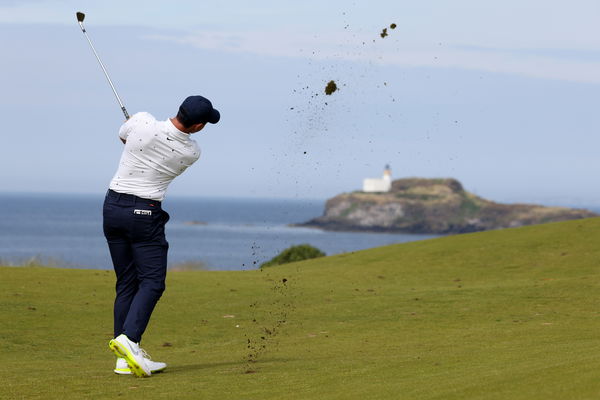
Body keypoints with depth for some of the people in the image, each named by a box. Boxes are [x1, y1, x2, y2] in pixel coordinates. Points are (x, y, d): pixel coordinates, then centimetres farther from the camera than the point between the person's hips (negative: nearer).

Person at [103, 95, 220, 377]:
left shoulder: (142, 122, -9)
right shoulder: (191, 153, -9)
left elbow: (122, 135, 14)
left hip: (113, 206, 5)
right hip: (145, 214, -5)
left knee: (126, 283, 9)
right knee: (151, 282, 0)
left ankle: (125, 359, 5)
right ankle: (128, 338, -24)